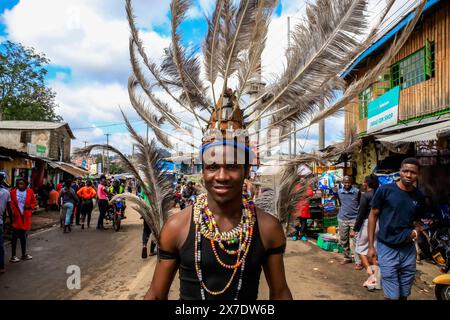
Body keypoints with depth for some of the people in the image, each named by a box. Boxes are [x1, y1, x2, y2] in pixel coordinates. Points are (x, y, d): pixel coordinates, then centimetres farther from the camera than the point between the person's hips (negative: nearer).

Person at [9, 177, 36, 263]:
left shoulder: (30, 192, -1)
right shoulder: (13, 192, -6)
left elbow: (34, 202, 7)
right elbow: (11, 204, -3)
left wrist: (29, 206, -12)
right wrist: (13, 213, -13)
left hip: (26, 217, 3)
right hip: (16, 216, -3)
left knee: (23, 236, 16)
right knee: (15, 236, -1)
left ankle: (24, 254, 27)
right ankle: (13, 256, 8)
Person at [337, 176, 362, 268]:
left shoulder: (357, 192, -7)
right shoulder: (339, 192, 3)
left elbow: (360, 205, 3)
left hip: (354, 219, -4)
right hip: (342, 219, 4)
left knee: (354, 241, -7)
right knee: (343, 240, 12)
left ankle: (358, 262, -1)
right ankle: (347, 257, 28)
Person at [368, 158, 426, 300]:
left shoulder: (419, 197, 3)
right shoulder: (385, 190, -10)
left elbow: (417, 220, 17)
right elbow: (373, 216, -5)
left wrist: (417, 230, -8)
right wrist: (371, 246, -7)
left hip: (408, 249, 4)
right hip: (387, 248, -4)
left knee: (404, 294, 18)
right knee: (393, 295, 0)